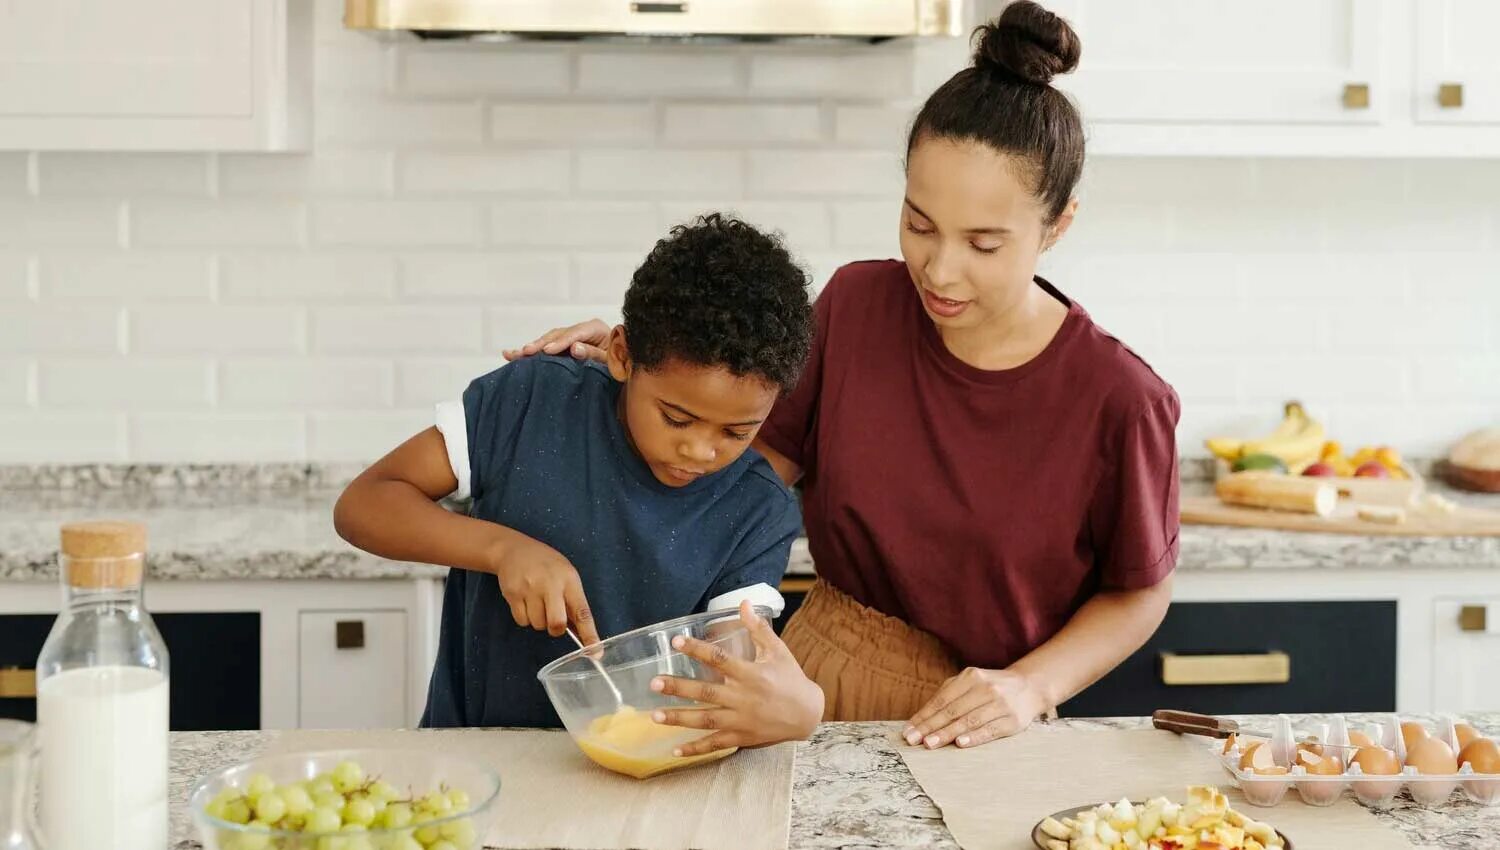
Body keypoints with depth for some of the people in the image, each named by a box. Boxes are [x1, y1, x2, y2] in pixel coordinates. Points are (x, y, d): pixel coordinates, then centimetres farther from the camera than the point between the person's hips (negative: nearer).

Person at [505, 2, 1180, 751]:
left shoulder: (1119, 401, -13)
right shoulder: (858, 304, -3)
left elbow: (1138, 593, 1)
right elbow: (768, 457, 10)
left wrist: (1029, 686, -13)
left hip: (970, 731, -3)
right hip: (817, 683, 3)